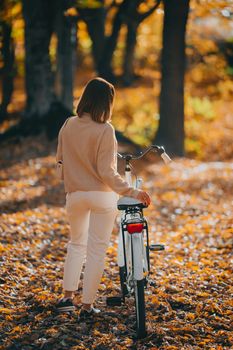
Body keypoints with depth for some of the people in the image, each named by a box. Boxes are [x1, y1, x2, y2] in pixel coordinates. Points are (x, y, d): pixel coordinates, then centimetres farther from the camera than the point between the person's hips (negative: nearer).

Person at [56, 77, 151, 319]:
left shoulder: (69, 125, -2)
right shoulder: (105, 130, -17)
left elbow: (60, 157, 10)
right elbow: (106, 172, -18)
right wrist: (131, 192, -16)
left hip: (75, 194, 4)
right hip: (102, 196, -4)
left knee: (76, 244, 22)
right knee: (96, 250, 5)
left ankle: (67, 297, 16)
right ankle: (87, 305, 8)